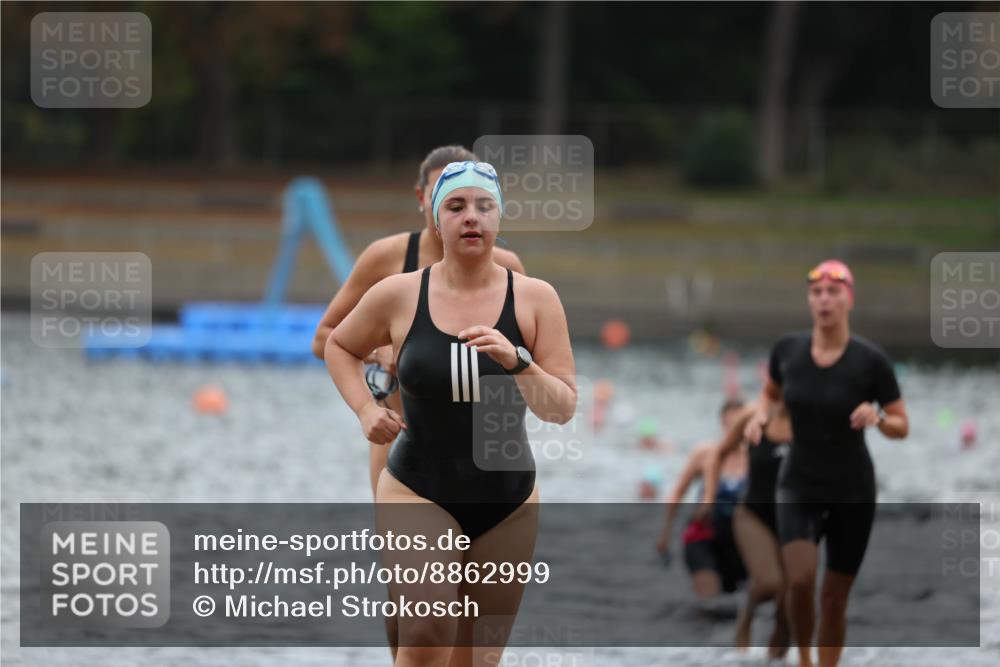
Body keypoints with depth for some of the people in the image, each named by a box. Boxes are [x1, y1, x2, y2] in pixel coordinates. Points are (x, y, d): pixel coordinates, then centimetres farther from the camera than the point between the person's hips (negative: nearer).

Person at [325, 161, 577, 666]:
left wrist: (516, 361, -25)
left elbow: (563, 408, -8)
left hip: (508, 501, 2)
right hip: (418, 492, -2)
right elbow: (339, 345, 16)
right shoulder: (397, 296, -4)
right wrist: (365, 409, 0)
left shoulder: (534, 298, -4)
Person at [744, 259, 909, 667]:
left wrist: (877, 418, -26)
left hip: (852, 492, -1)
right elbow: (771, 391, 16)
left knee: (834, 600, 7)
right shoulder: (787, 350, -6)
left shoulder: (870, 361, -13)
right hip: (798, 487, 1)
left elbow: (902, 427, -5)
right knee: (800, 580, -22)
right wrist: (761, 416, -5)